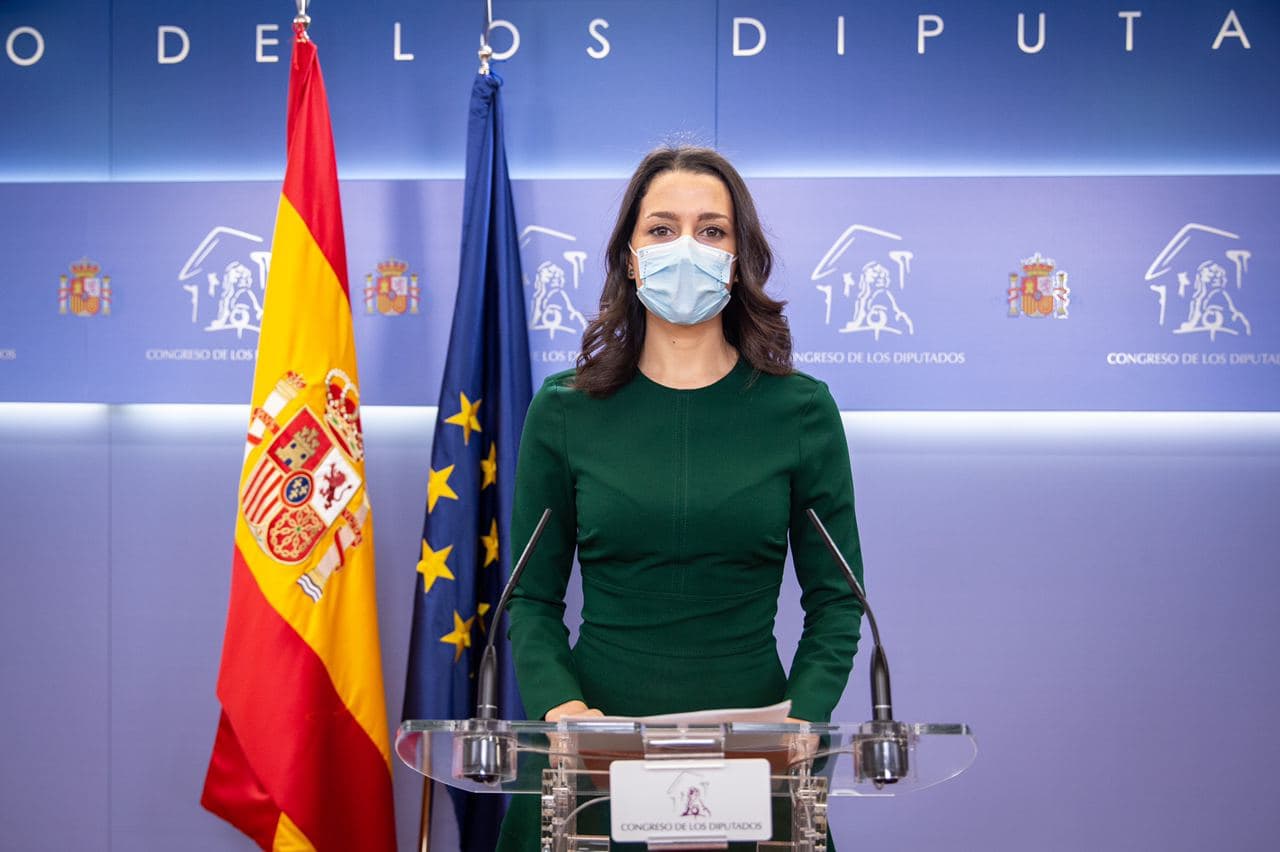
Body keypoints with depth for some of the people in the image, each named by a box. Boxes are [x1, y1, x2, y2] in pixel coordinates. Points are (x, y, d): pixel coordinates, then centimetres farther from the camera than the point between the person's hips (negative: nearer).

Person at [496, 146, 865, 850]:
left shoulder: (801, 410, -1)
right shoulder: (564, 410, 0)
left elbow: (835, 598, 3)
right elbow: (533, 596, 3)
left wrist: (801, 716, -13)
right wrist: (559, 704, -14)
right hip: (598, 739, 0)